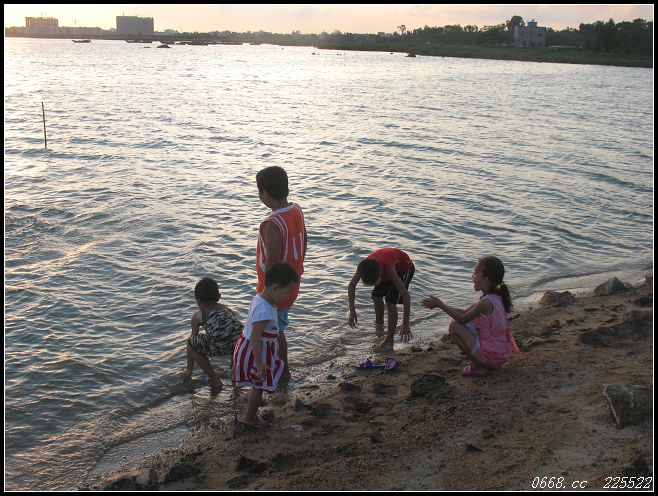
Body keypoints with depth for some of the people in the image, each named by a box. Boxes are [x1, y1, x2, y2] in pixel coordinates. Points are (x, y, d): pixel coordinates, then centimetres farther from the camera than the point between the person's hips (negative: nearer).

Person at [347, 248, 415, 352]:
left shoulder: (389, 270, -44)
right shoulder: (363, 267, -31)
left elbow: (405, 295, -41)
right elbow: (351, 286, -11)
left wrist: (405, 325, -41)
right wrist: (352, 311, -14)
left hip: (404, 268, -6)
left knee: (390, 301, -16)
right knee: (376, 296, 12)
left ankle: (389, 341, -9)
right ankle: (379, 323, 41)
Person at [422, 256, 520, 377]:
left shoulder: (485, 303, -24)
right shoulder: (494, 297, 6)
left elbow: (462, 319, -15)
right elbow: (465, 312, 12)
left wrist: (440, 305, -9)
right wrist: (441, 305, 11)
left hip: (491, 355, -9)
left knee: (454, 327, -10)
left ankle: (479, 367, -3)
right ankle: (480, 363, 14)